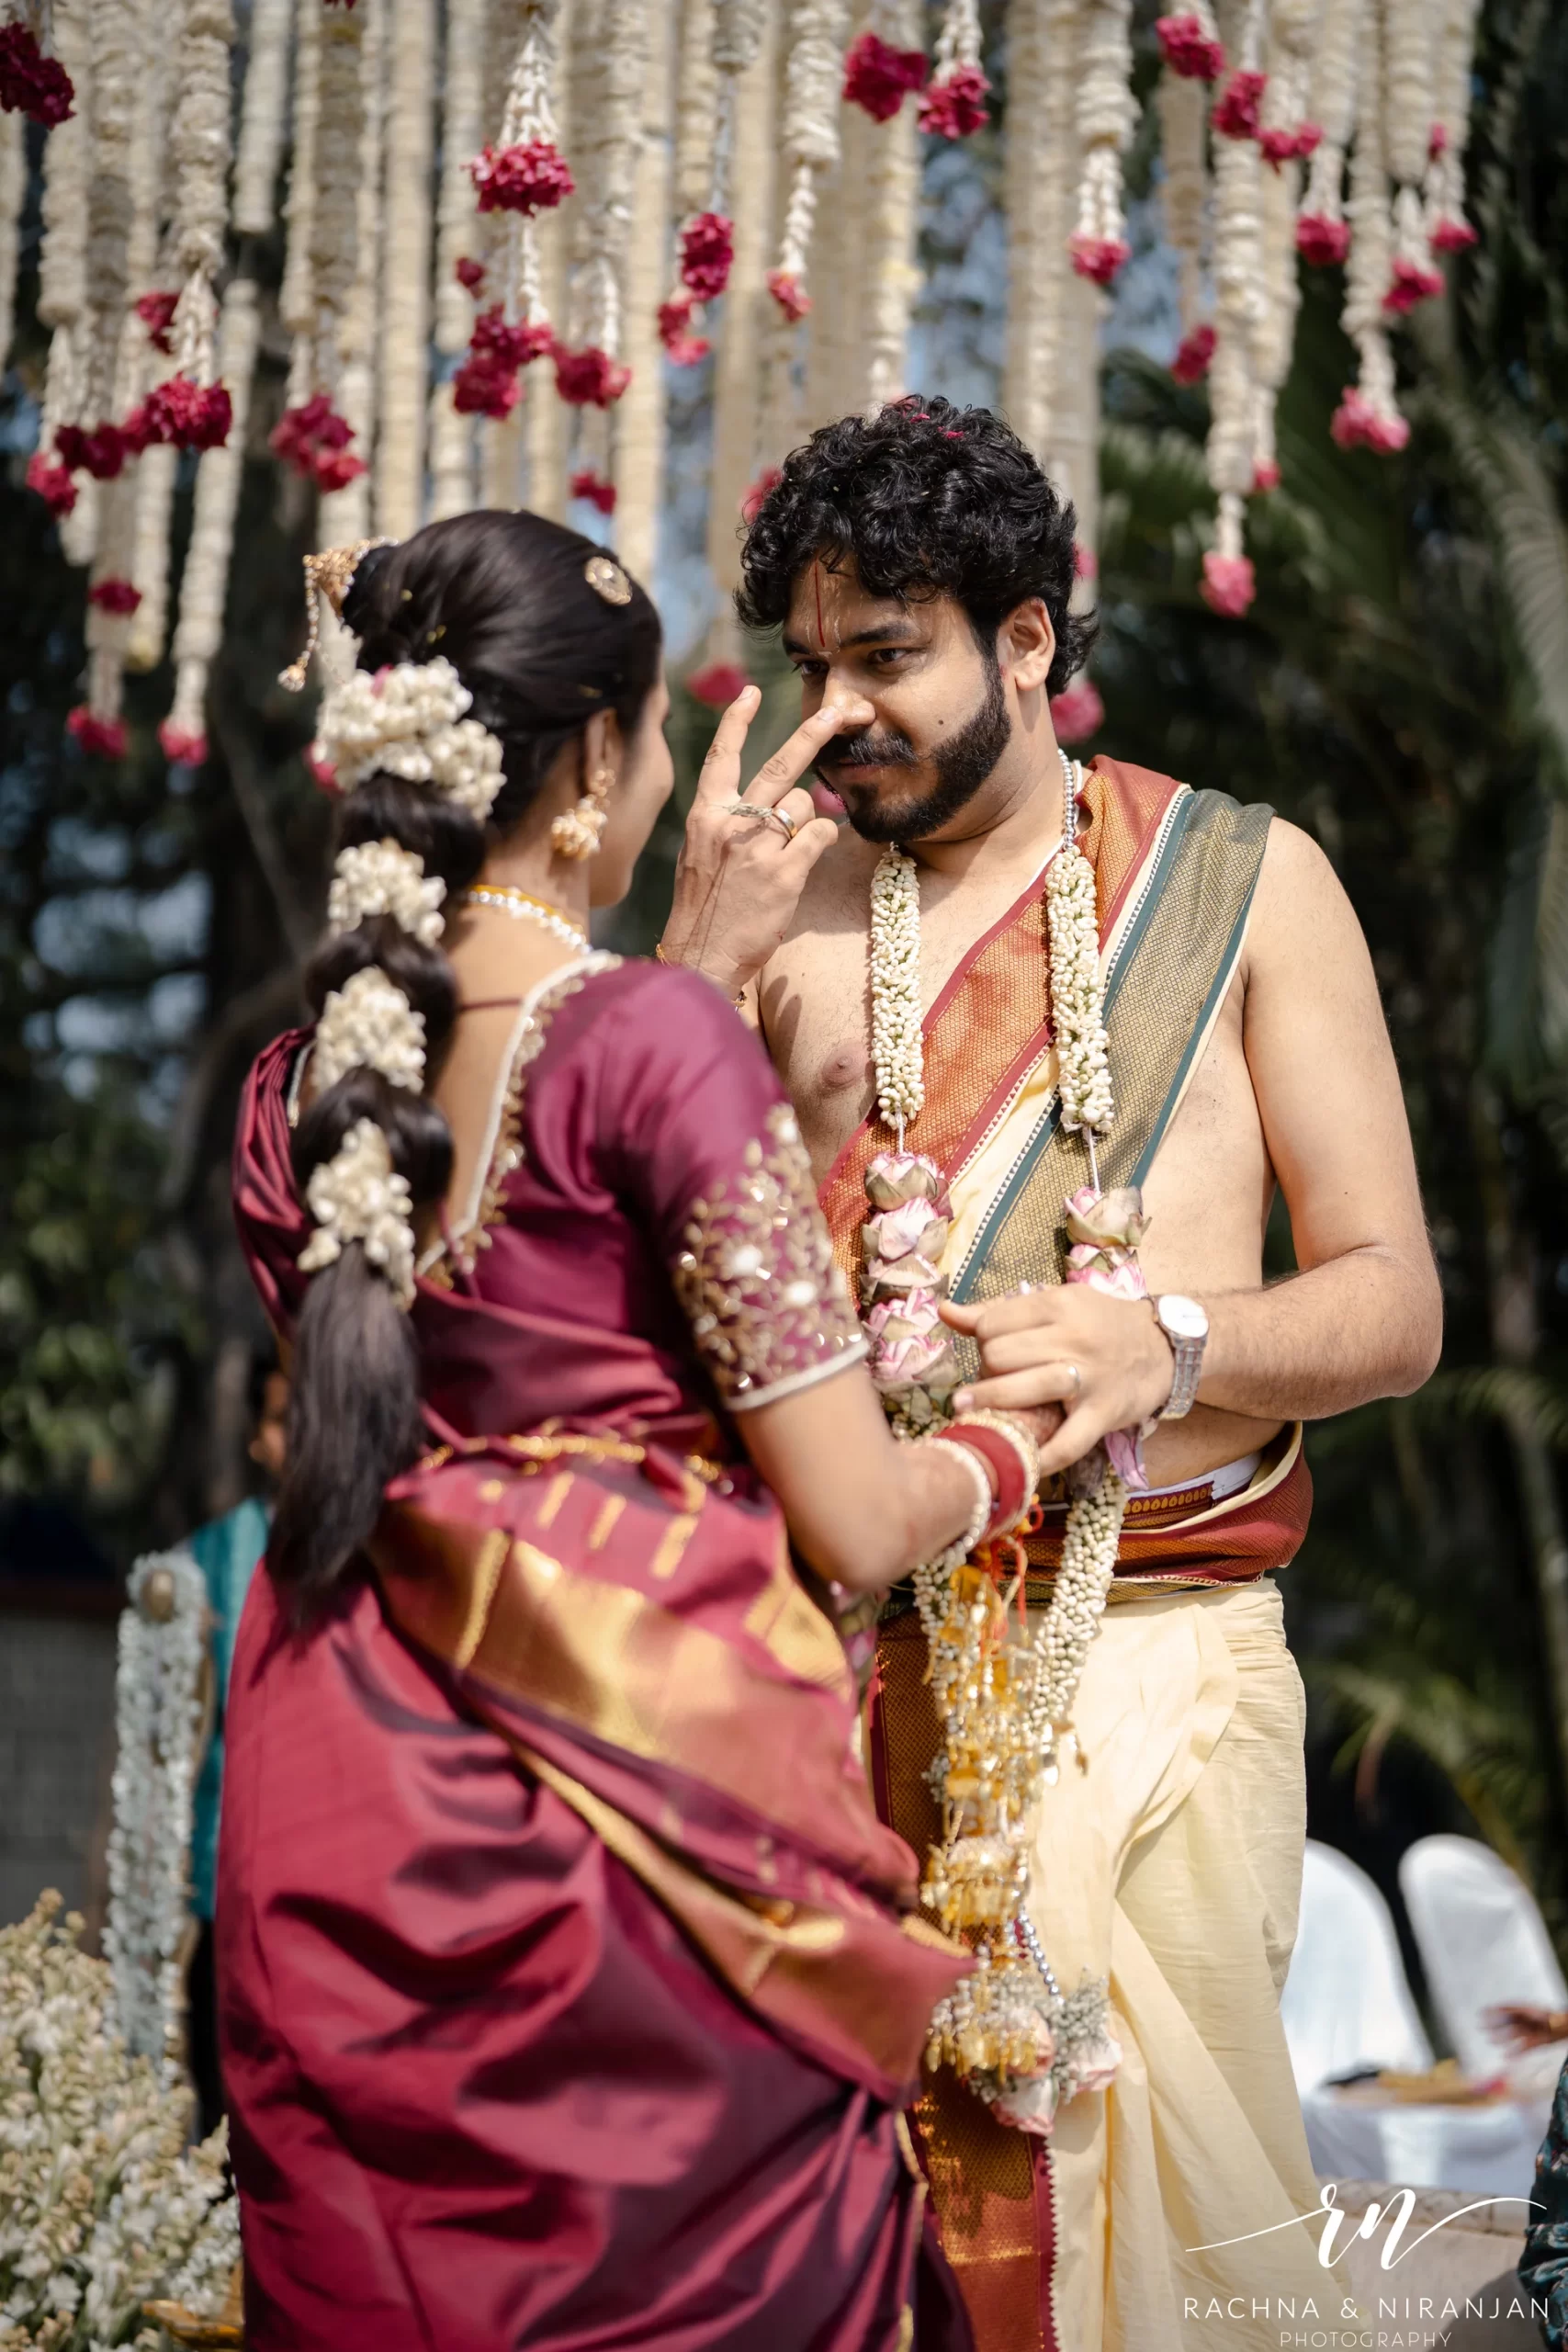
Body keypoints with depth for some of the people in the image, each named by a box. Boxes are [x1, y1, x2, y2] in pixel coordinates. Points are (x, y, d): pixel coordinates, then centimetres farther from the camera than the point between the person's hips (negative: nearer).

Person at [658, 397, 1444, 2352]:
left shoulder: (1242, 881, 6)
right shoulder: (785, 900, 11)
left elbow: (1394, 1302, 4)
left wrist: (1171, 1340, -16)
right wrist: (693, 965, -9)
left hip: (1155, 1656, -1)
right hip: (854, 1653, 1)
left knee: (1137, 2188, -4)